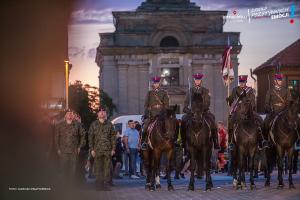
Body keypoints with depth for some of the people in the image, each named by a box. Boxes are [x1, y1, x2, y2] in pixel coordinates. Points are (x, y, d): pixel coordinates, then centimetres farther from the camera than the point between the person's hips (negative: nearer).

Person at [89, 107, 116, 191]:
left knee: (107, 167, -3)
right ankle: (99, 185, 5)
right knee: (98, 168, 0)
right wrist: (91, 149, -1)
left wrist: (113, 148, 2)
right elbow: (90, 137, 6)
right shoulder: (94, 124, 7)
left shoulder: (109, 124, 9)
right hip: (97, 150, 0)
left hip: (108, 150, 0)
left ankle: (106, 184, 0)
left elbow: (113, 137, 9)